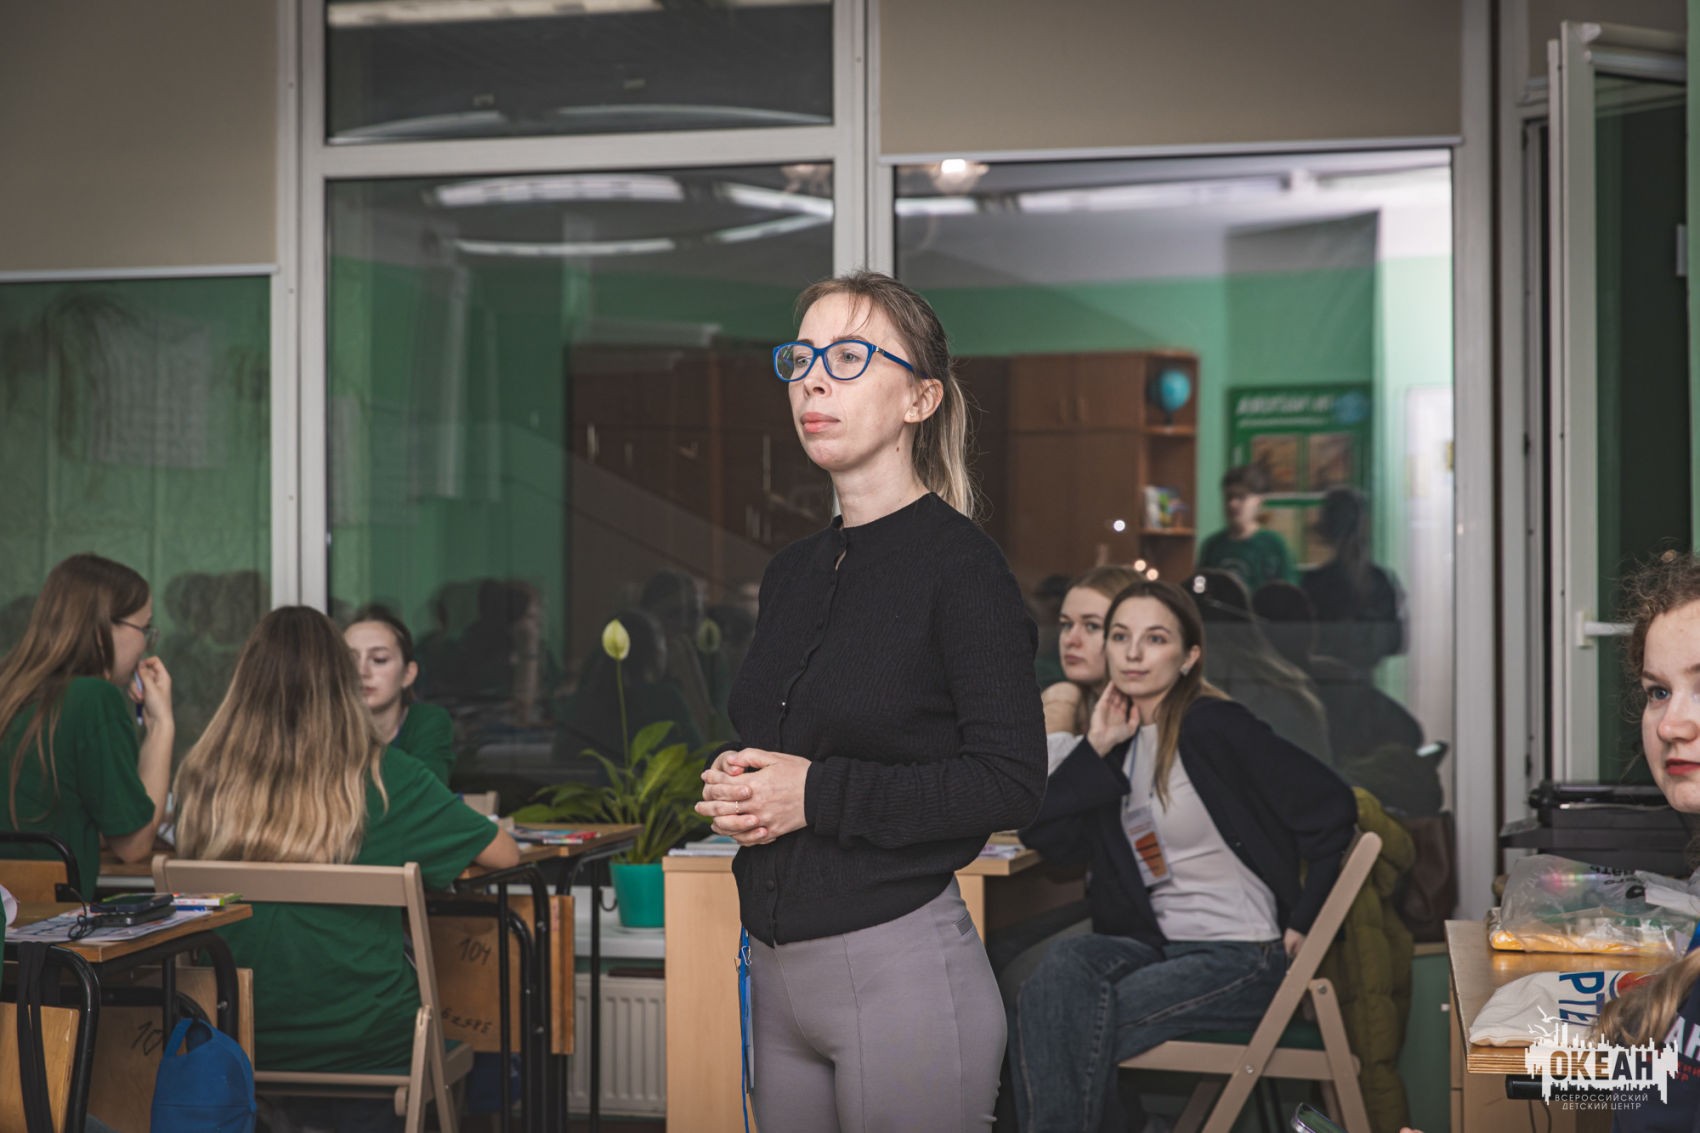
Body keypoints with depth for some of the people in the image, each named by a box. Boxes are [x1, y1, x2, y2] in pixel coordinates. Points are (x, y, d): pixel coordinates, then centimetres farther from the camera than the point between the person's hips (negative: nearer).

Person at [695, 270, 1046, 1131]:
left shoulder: (958, 561, -9)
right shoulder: (791, 571, 13)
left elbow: (1012, 784, -16)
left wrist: (818, 794, -17)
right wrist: (737, 790, 0)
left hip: (902, 968, -7)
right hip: (777, 976, 7)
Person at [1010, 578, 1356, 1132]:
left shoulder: (1213, 727, -9)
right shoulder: (1120, 737, 11)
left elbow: (1330, 806, -11)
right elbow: (1042, 834, 3)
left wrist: (1301, 923, -8)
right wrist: (1096, 747, -4)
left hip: (1238, 957, -5)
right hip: (1154, 943, 6)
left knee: (1078, 1026, -25)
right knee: (1064, 961, -27)